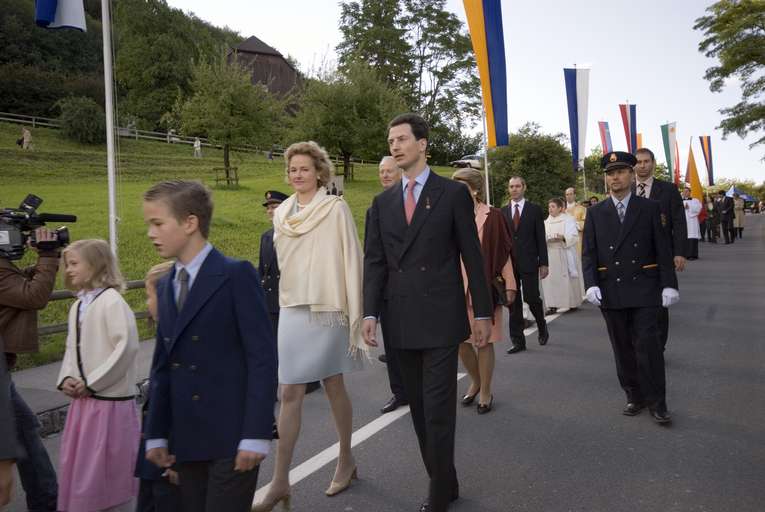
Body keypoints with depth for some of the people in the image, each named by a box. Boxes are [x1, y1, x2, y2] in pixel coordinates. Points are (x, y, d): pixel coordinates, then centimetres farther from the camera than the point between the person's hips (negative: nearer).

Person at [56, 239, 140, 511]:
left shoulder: (112, 301, -15)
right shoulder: (77, 306, 9)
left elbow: (127, 347, -21)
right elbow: (72, 349, 17)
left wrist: (91, 383, -17)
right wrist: (65, 379, -1)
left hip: (110, 400, -8)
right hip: (82, 400, 8)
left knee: (109, 470, 3)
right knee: (76, 466, 17)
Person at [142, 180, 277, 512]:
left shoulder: (236, 275, -10)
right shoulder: (165, 286, 12)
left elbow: (262, 357, -14)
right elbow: (162, 365, 14)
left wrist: (256, 434, -16)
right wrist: (156, 434, 12)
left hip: (233, 437, -6)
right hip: (187, 440, 7)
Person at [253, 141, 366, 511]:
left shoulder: (336, 208, -5)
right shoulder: (281, 213, 9)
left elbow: (350, 260, -7)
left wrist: (354, 313, -10)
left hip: (328, 309, -4)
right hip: (291, 310, 4)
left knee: (334, 387, 9)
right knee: (290, 395, 3)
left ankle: (346, 460, 30)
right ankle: (280, 482, 8)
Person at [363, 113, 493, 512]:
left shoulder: (453, 193, 1)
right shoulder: (383, 202, 12)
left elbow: (472, 256, 0)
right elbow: (374, 262, 8)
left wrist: (482, 313, -2)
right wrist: (371, 313, -2)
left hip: (441, 317, -4)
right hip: (401, 320, 4)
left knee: (438, 407, -3)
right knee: (419, 407, 11)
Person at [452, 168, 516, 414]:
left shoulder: (493, 216, -4)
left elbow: (504, 252, -3)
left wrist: (509, 285, -5)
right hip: (457, 288, 3)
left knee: (484, 341, 4)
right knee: (460, 340, 7)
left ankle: (486, 391, 22)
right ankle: (475, 381, 33)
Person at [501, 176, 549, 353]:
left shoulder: (534, 210, 3)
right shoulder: (502, 212, 9)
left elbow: (541, 238, 1)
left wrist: (543, 263, -4)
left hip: (529, 263, -2)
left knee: (532, 298, -4)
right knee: (513, 302, 4)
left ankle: (542, 327, 26)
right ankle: (518, 340, 11)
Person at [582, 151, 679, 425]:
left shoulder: (650, 208, 4)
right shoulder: (595, 213, 7)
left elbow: (663, 249, 2)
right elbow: (588, 253, 4)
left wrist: (669, 284, -5)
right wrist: (591, 284, -9)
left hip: (643, 289, -2)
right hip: (610, 292, 2)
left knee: (648, 346, -4)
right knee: (623, 348, 8)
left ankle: (657, 401, 9)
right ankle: (634, 397, 21)